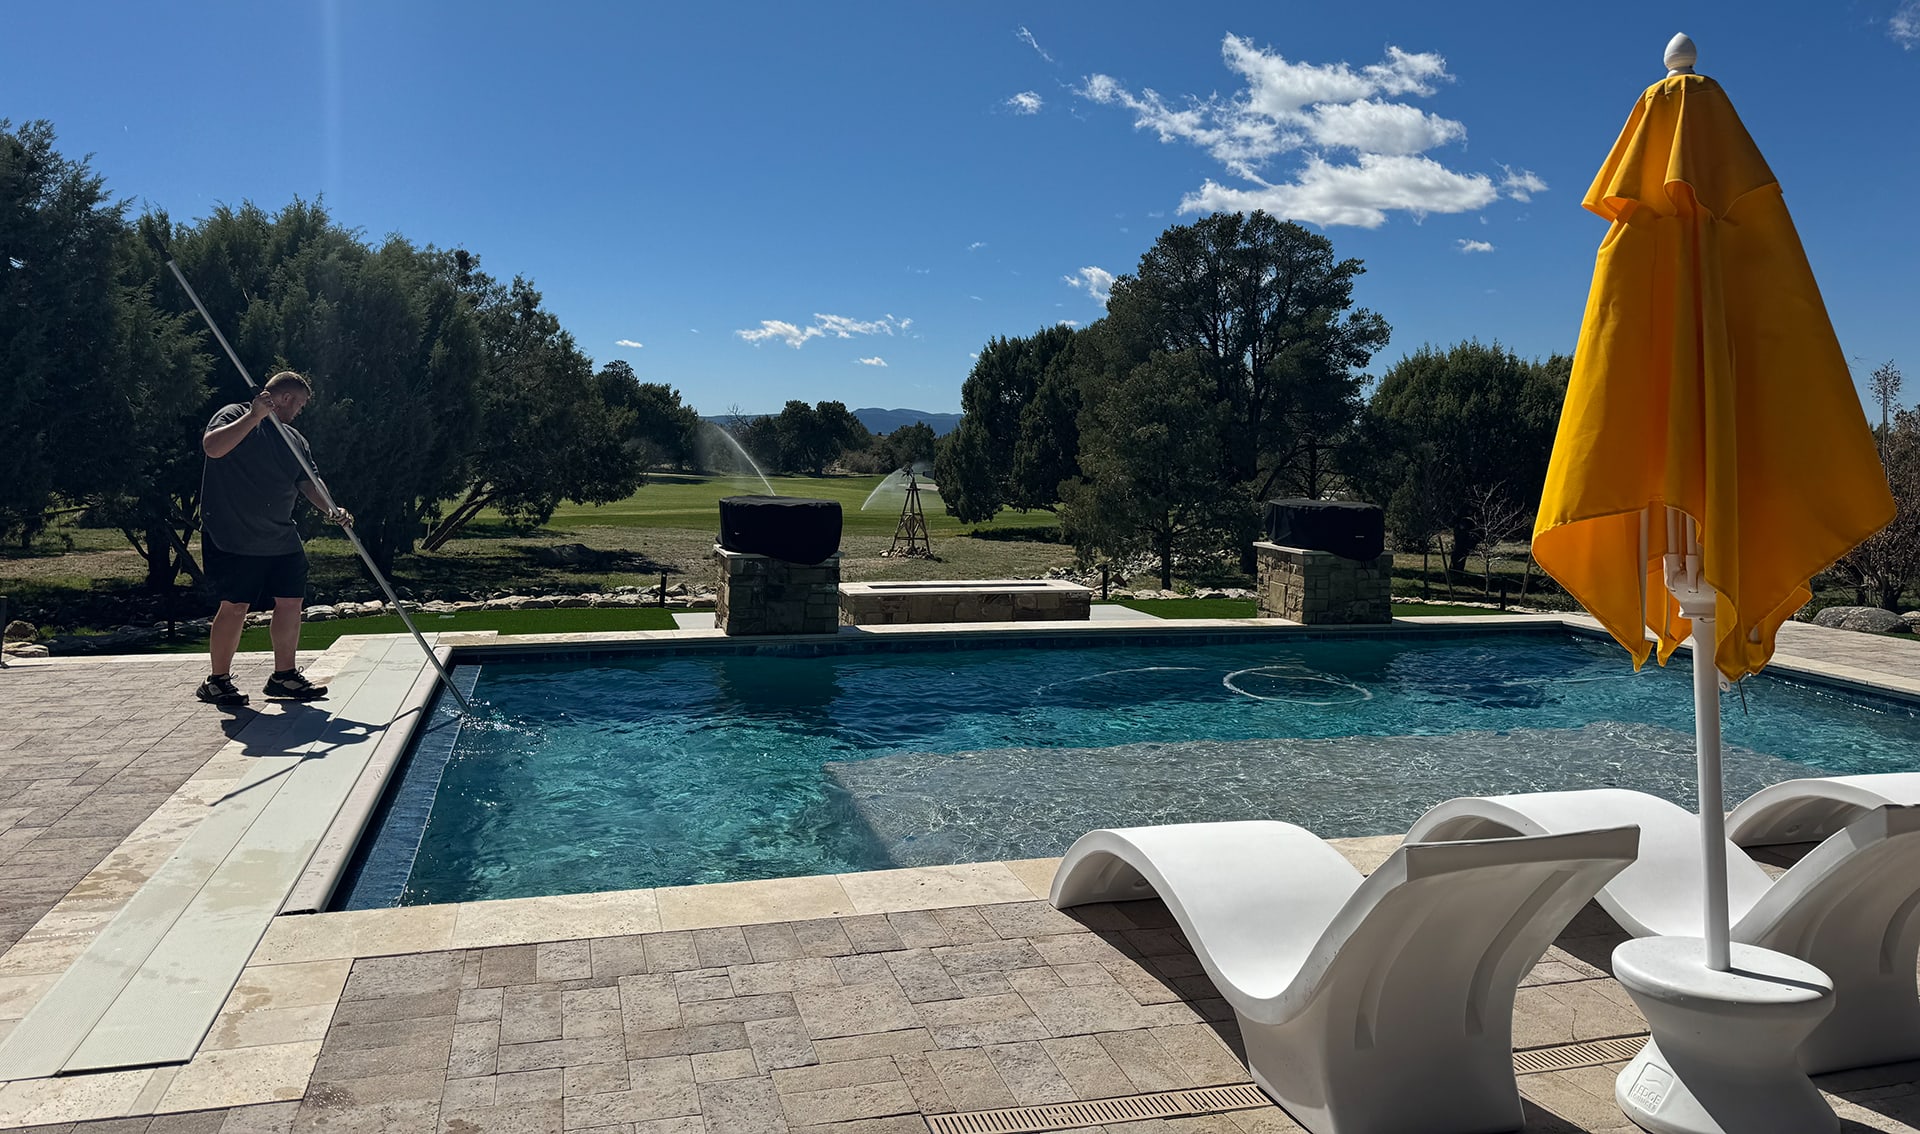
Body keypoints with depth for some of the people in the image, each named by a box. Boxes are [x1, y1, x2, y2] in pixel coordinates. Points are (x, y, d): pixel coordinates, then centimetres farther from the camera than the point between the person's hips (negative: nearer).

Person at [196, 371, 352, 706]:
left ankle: (284, 675, 17)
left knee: (291, 600, 5)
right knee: (235, 605, -6)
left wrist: (330, 509, -7)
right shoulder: (235, 415, -3)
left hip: (281, 538, 7)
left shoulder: (295, 439, 18)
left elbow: (308, 482, 11)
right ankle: (217, 681, 7)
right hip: (232, 536, -7)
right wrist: (254, 416, -24)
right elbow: (212, 447, -22)